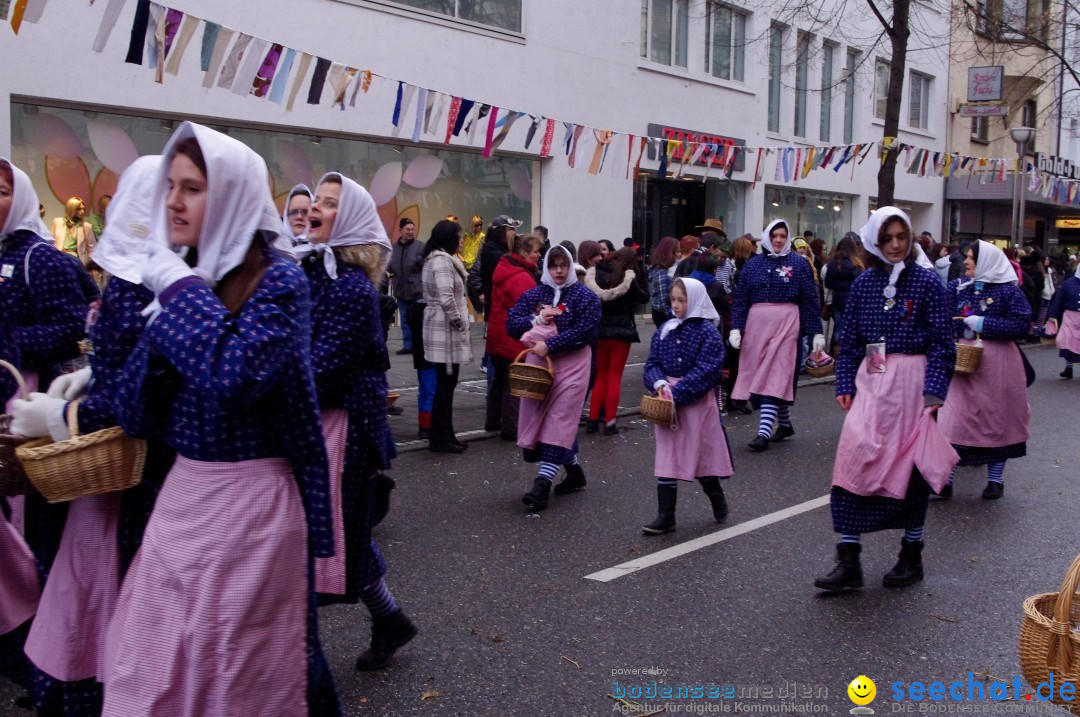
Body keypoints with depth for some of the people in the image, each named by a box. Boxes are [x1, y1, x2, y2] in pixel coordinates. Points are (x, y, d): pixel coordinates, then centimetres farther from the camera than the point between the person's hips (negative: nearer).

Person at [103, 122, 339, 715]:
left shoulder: (279, 279, -12)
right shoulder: (185, 277, 7)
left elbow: (236, 373, -31)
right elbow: (135, 411, 5)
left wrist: (182, 291, -19)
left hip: (246, 501, -7)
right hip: (180, 494, 7)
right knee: (153, 663, 16)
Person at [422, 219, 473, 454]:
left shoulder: (435, 259, 17)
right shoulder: (442, 261, -17)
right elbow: (447, 299, -25)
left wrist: (460, 321, 16)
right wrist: (459, 321, -13)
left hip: (441, 328, 10)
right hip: (446, 329, -10)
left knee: (445, 384, 14)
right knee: (446, 384, -4)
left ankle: (443, 434, 21)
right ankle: (441, 437, 2)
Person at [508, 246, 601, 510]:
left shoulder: (585, 297, -3)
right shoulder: (533, 295, 9)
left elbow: (583, 331, -14)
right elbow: (511, 324, 3)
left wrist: (549, 345, -19)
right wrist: (537, 319, -14)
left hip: (571, 365, -5)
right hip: (539, 363, 5)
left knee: (558, 423, -9)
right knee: (539, 419, 9)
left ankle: (543, 483, -12)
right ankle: (574, 471, 28)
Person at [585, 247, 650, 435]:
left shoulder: (597, 275, 0)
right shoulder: (627, 279, -11)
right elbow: (644, 297, 0)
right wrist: (637, 278, 5)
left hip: (600, 332, 4)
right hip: (621, 333, -4)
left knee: (601, 377, 15)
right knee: (615, 378, 5)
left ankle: (593, 419, 11)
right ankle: (609, 422, 3)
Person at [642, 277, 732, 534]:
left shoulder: (708, 332, -9)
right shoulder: (664, 331, 8)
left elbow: (705, 371, -16)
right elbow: (652, 364, 6)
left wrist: (676, 393, -22)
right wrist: (660, 384, -16)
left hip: (697, 402, -5)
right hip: (668, 404, 5)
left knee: (701, 454, 7)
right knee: (666, 456, 4)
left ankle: (717, 498, 33)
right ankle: (665, 516, 9)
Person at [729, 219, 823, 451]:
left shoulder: (799, 263, 3)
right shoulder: (753, 264, 9)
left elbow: (810, 299, 2)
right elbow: (740, 298, 8)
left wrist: (816, 332, -1)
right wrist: (736, 328, -1)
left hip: (786, 323, -3)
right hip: (757, 324, 4)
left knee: (774, 377, -9)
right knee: (763, 374, 7)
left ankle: (764, 431, -12)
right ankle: (785, 424, 24)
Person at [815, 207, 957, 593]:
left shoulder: (927, 281, -3)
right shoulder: (864, 283, 8)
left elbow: (942, 342, -5)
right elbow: (850, 339, 12)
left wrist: (934, 390, -13)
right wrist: (845, 384, 4)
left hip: (911, 380, -3)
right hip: (870, 380, 3)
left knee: (911, 466, 6)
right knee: (854, 460, -5)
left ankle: (911, 557, 24)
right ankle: (848, 563, 1)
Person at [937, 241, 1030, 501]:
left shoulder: (1009, 291, -4)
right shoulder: (957, 288, 7)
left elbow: (1021, 326, -13)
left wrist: (982, 323, -17)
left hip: (997, 364, -3)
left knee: (997, 418, 8)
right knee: (953, 419, -1)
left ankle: (995, 478, 22)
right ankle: (945, 478, 4)